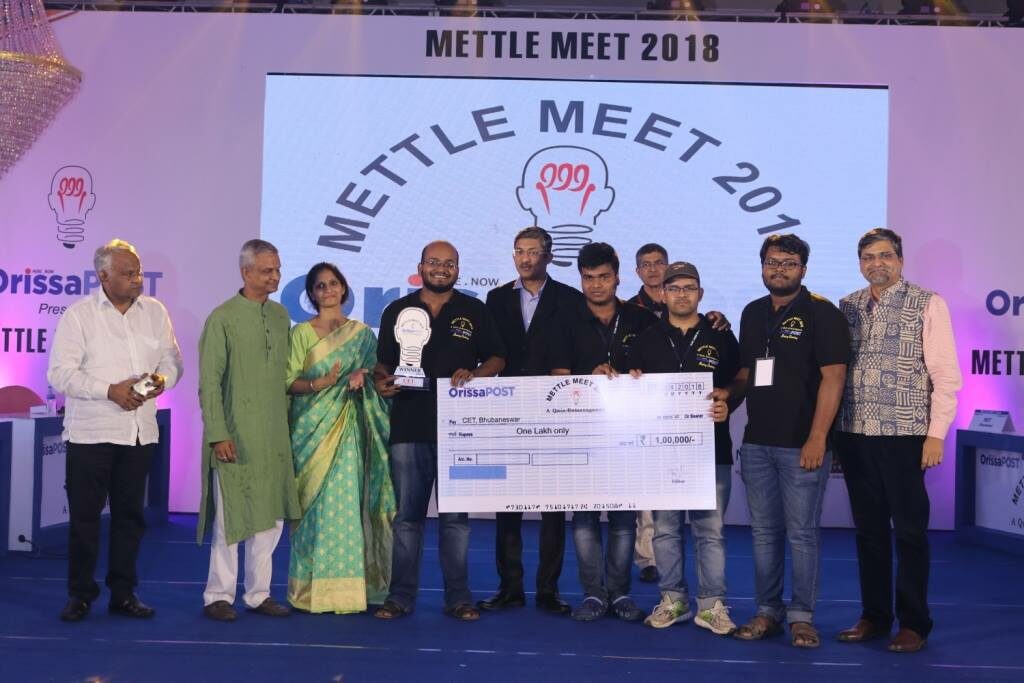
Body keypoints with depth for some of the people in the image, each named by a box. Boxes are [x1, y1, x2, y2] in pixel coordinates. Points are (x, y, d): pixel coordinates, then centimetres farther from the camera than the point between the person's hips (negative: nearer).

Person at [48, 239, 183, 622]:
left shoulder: (155, 312, 7)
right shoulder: (78, 315, -4)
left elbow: (172, 359, 12)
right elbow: (59, 373, -9)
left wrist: (163, 379, -11)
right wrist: (109, 391, -18)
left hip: (140, 432, 4)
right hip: (91, 432, -3)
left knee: (130, 515, 10)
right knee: (84, 515, 3)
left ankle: (123, 593, 20)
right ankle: (80, 594, 15)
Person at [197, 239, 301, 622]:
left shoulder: (281, 315, 10)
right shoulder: (223, 318, -7)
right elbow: (209, 383, -9)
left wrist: (288, 421, 11)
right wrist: (217, 434, -14)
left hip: (274, 437, 6)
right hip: (235, 436, -6)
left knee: (271, 517, 10)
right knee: (230, 518, 0)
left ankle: (259, 594, 21)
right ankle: (219, 596, 13)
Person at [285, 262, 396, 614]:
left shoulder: (361, 332, 12)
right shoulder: (301, 333, 4)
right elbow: (289, 382, -1)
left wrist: (362, 377, -8)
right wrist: (319, 383, -19)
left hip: (349, 429, 2)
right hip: (313, 426, -2)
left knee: (349, 502, -1)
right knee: (316, 505, -4)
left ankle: (347, 585, 7)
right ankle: (314, 589, 4)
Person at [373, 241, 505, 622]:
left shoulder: (474, 311, 8)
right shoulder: (397, 311, 11)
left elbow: (497, 359, 9)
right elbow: (382, 362, 16)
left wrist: (474, 374, -11)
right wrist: (382, 382, -6)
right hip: (408, 426, 1)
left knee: (455, 516, 3)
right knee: (406, 515, 4)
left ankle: (458, 597, 11)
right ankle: (401, 595, 12)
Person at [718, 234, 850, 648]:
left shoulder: (821, 313, -6)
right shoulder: (752, 313, 14)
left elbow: (833, 376, -12)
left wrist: (817, 438, -18)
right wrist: (729, 394, 1)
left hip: (802, 445, -6)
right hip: (756, 443, 6)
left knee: (802, 533, 0)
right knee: (764, 531, 11)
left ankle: (802, 616, 11)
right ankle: (767, 612, 20)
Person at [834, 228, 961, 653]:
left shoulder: (927, 304, -2)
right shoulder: (847, 307, 9)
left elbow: (946, 374, -5)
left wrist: (936, 434, -10)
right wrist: (831, 431, 6)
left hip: (904, 436, -4)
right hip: (855, 435, 4)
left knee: (909, 531, 3)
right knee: (869, 529, 11)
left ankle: (914, 624, 15)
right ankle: (874, 616, 22)